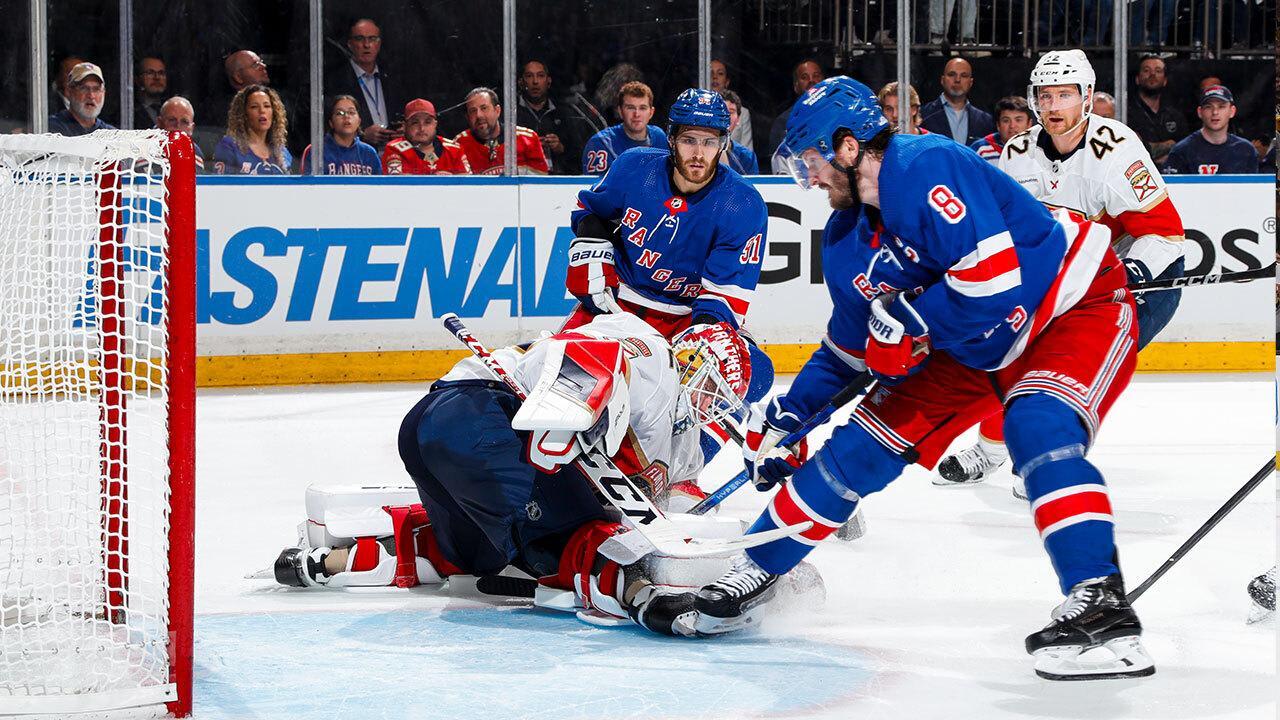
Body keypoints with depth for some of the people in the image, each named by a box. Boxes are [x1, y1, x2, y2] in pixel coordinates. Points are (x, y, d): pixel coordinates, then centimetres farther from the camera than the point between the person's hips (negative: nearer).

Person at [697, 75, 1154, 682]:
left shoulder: (928, 169, -28)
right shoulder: (846, 243, 2)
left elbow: (993, 277, -36)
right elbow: (849, 350, 16)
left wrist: (907, 321, -24)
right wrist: (786, 414, 11)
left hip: (1077, 307, -8)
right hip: (971, 348, 9)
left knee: (1038, 427, -34)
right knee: (865, 439, 4)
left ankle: (1100, 603, -38)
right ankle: (758, 571, 16)